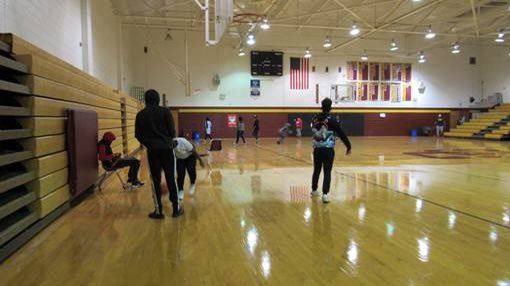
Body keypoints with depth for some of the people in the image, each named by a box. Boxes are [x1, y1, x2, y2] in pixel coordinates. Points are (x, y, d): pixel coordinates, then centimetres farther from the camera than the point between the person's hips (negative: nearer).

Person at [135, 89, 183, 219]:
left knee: (155, 180, 7)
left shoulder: (140, 114, 2)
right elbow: (172, 131, -4)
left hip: (152, 150, 1)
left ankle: (158, 210, 9)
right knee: (171, 178, 5)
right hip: (166, 148, -1)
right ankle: (176, 208, 10)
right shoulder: (165, 111, -4)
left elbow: (138, 135, 4)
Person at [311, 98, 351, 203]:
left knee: (316, 170, 18)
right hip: (328, 150, -4)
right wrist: (348, 146, 0)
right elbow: (341, 134, -8)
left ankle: (314, 190, 33)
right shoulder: (331, 120, -10)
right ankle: (325, 194, -9)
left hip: (317, 149, 5)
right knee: (327, 172, -1)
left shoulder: (315, 119, 4)